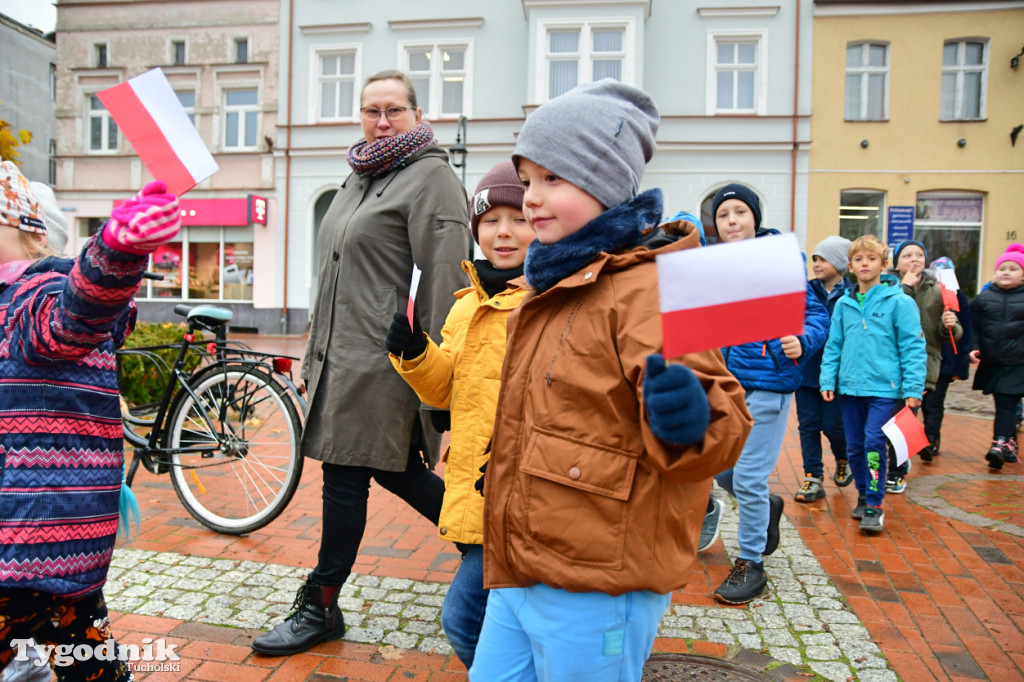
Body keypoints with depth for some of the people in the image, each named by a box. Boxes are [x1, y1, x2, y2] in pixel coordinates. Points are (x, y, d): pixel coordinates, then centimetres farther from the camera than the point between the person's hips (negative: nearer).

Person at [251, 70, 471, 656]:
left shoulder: (431, 177, -8)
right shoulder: (359, 177, 20)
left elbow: (445, 279, -16)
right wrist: (317, 354, 22)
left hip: (384, 360, -9)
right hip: (343, 355, 9)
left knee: (347, 478, 0)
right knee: (396, 470, 15)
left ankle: (320, 608, 18)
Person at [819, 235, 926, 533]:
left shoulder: (899, 302, -3)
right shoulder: (844, 304, 9)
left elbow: (913, 346, -4)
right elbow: (833, 345, 12)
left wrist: (913, 388, -10)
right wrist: (828, 380, 4)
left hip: (884, 388, -4)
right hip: (849, 386, 4)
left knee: (874, 442, -13)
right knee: (855, 447, 11)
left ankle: (875, 505, 0)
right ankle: (863, 496, 29)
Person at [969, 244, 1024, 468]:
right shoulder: (984, 297, 8)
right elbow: (973, 327, 11)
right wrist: (974, 348, -1)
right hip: (991, 364, 3)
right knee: (1003, 405, 11)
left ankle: (1000, 445, -13)